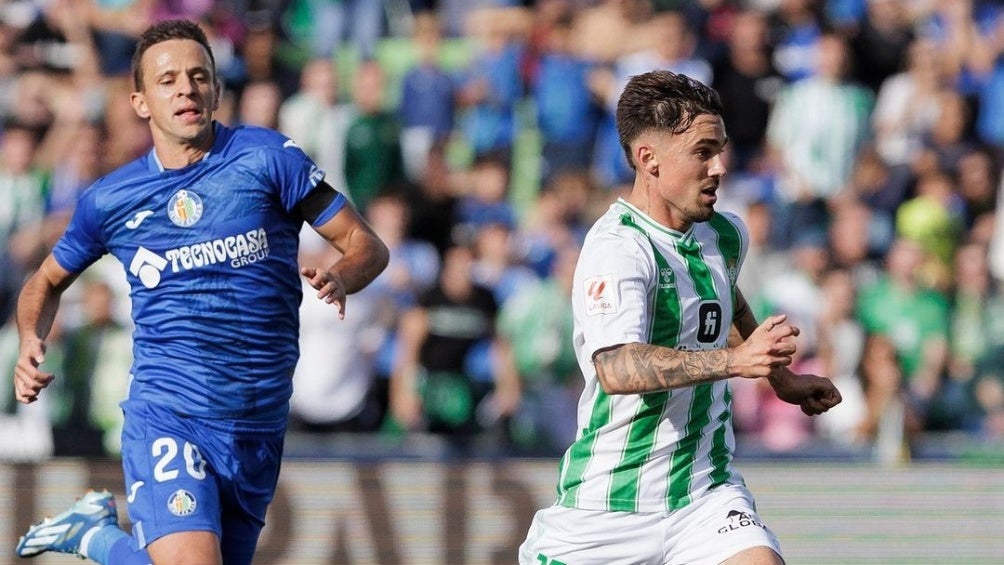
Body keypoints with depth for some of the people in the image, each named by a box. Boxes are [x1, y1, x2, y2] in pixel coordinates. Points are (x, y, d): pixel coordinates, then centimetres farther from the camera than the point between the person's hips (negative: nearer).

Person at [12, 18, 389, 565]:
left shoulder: (264, 156, -2)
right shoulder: (109, 200, 2)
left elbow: (366, 245, 0)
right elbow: (45, 282, 19)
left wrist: (339, 280, -23)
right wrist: (30, 344, -2)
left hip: (258, 426, 2)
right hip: (166, 417, -2)